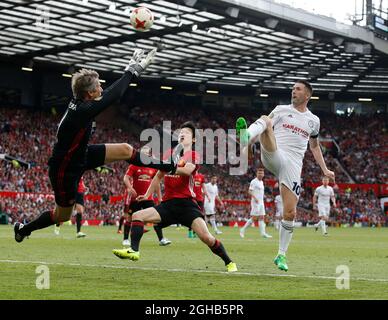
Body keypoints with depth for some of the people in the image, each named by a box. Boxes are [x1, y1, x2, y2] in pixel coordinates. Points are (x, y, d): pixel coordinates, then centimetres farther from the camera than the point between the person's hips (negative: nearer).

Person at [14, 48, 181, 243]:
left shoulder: (79, 102, -11)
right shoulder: (81, 111, -35)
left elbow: (110, 93, 1)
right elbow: (113, 95, -34)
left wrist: (131, 69, 1)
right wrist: (133, 71, -25)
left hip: (80, 156, 9)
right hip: (64, 170, -9)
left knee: (125, 150, 1)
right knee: (62, 216, 9)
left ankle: (170, 166, 13)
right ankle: (24, 229, 30)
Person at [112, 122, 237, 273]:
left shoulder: (193, 155, 1)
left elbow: (187, 170, -22)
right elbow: (159, 176, 28)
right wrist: (147, 195, 24)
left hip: (186, 203, -5)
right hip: (168, 203, 5)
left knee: (206, 237, -19)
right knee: (137, 216, -10)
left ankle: (229, 263, -4)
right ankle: (134, 251, -16)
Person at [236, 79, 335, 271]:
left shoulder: (313, 121, 19)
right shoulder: (281, 110, 12)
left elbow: (314, 146, 31)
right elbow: (265, 128, 9)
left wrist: (325, 170, 26)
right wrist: (249, 145, -7)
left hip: (293, 165, 2)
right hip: (274, 157, -2)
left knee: (290, 213, -4)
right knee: (265, 120, -28)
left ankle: (281, 255, 11)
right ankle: (245, 139, -62)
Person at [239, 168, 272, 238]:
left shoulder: (261, 182, 16)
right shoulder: (254, 182, -10)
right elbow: (250, 191, -15)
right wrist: (255, 198, -26)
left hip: (261, 203, 8)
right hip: (255, 202, -8)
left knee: (261, 217, 2)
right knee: (254, 218, -10)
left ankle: (263, 233, -1)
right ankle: (243, 229, 0)